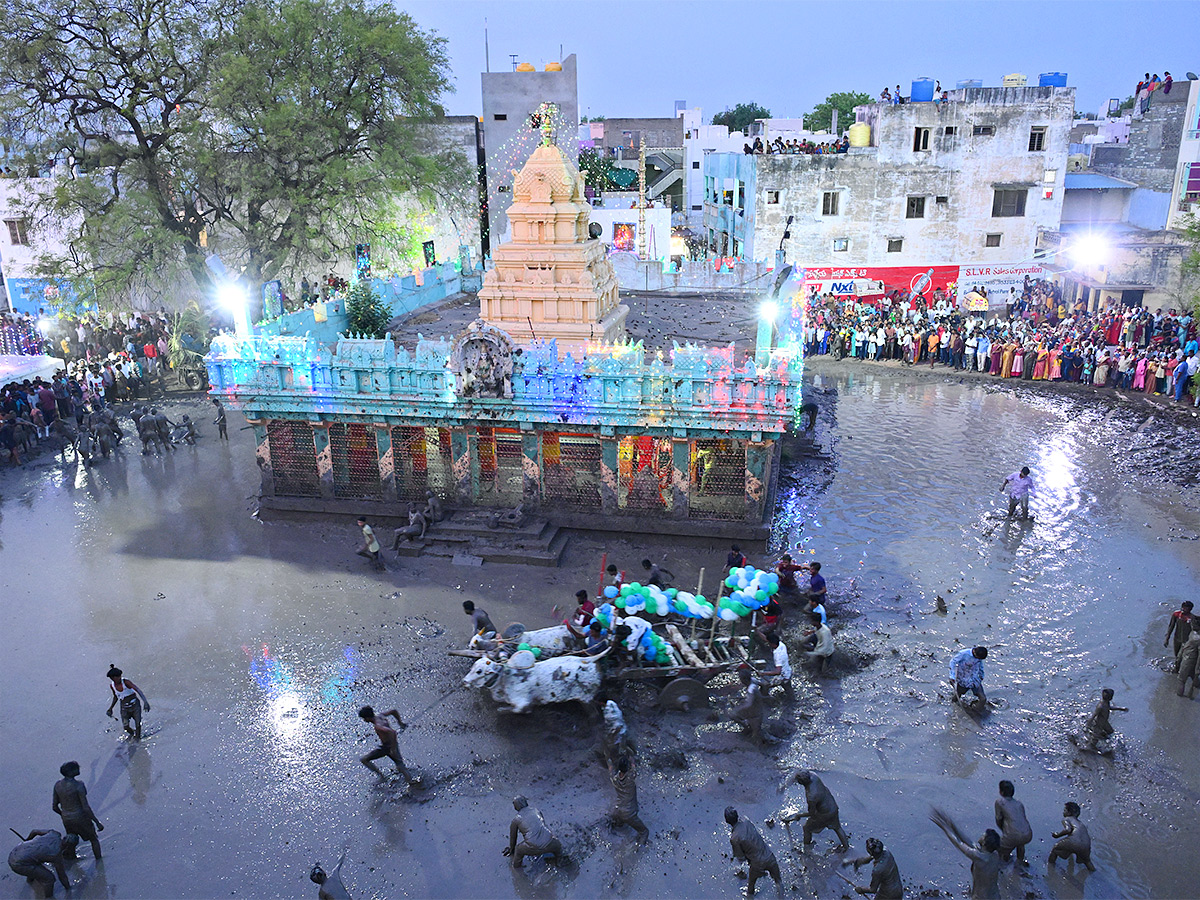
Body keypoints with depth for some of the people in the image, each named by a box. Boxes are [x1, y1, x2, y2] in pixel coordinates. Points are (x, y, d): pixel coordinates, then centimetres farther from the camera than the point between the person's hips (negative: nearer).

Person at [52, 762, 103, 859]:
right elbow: (86, 808, -24)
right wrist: (98, 822, -16)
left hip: (66, 819, 6)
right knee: (94, 839, 17)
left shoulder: (57, 784, -6)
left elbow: (54, 806, 6)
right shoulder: (78, 785, -25)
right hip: (80, 818, -6)